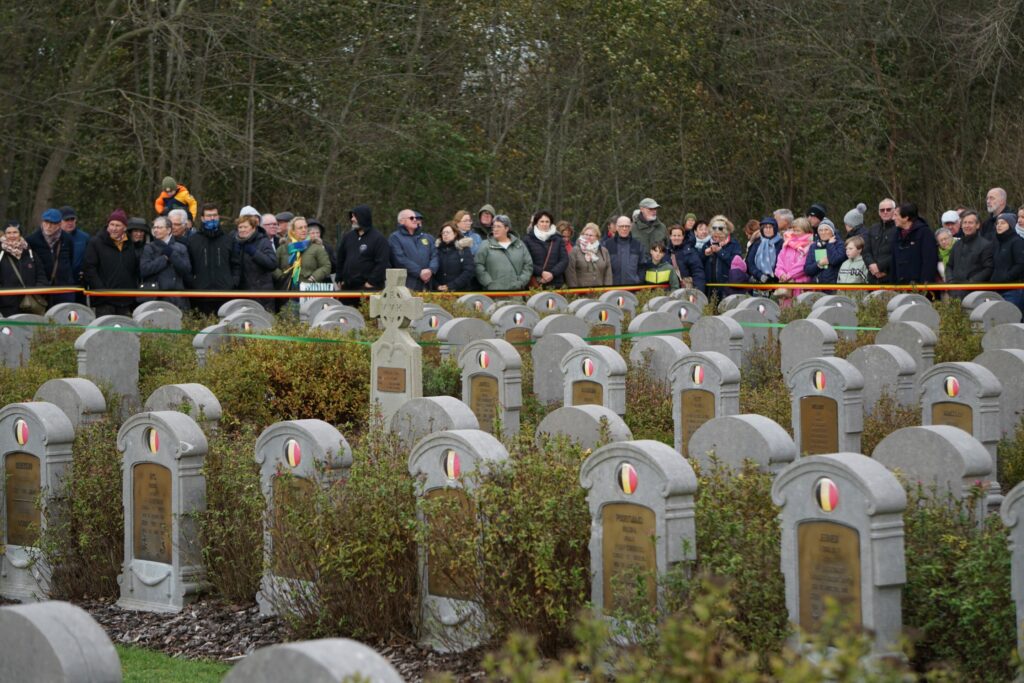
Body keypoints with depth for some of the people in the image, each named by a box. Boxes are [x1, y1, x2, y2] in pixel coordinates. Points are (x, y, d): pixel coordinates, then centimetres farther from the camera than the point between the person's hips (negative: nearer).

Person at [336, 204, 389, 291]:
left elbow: (382, 263, -11)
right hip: (348, 287, 6)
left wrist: (371, 282, -14)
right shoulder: (348, 236, 15)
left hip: (368, 287, -6)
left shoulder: (378, 238, -4)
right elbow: (340, 260, 21)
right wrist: (340, 280, 13)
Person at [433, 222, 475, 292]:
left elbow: (469, 271, -7)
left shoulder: (464, 249, 1)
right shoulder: (437, 249, 9)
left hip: (460, 291, -2)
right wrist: (437, 286, -11)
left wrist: (451, 286, -13)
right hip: (439, 292, 2)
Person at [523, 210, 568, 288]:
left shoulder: (557, 239, 14)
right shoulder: (528, 240, 5)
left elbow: (564, 260, 6)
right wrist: (541, 272, -15)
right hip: (536, 283, -2)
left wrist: (553, 273, -9)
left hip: (555, 284, 2)